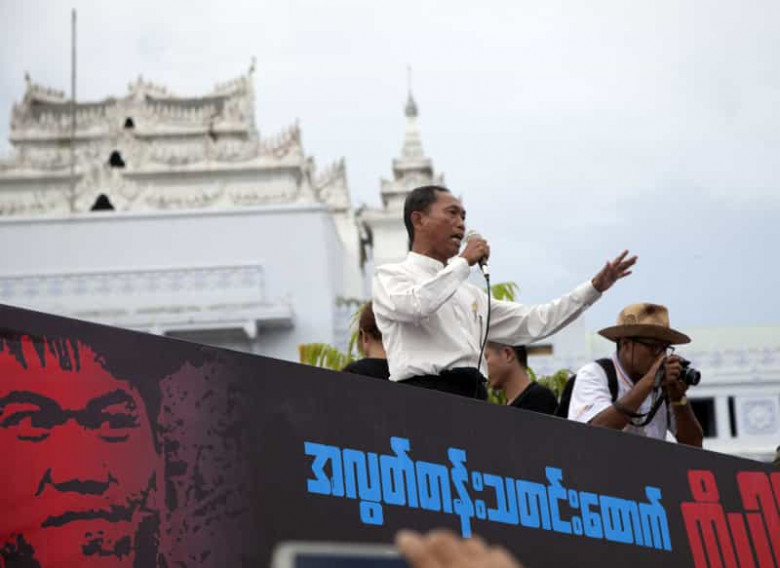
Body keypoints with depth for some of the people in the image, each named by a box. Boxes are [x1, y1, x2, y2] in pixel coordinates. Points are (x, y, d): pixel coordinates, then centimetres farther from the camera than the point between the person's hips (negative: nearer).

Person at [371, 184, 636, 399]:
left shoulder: (468, 292, 28)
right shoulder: (391, 276, 8)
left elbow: (532, 323, 25)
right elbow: (414, 307, -16)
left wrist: (594, 288, 22)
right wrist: (464, 261, -3)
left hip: (474, 396, 6)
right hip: (425, 391, -6)